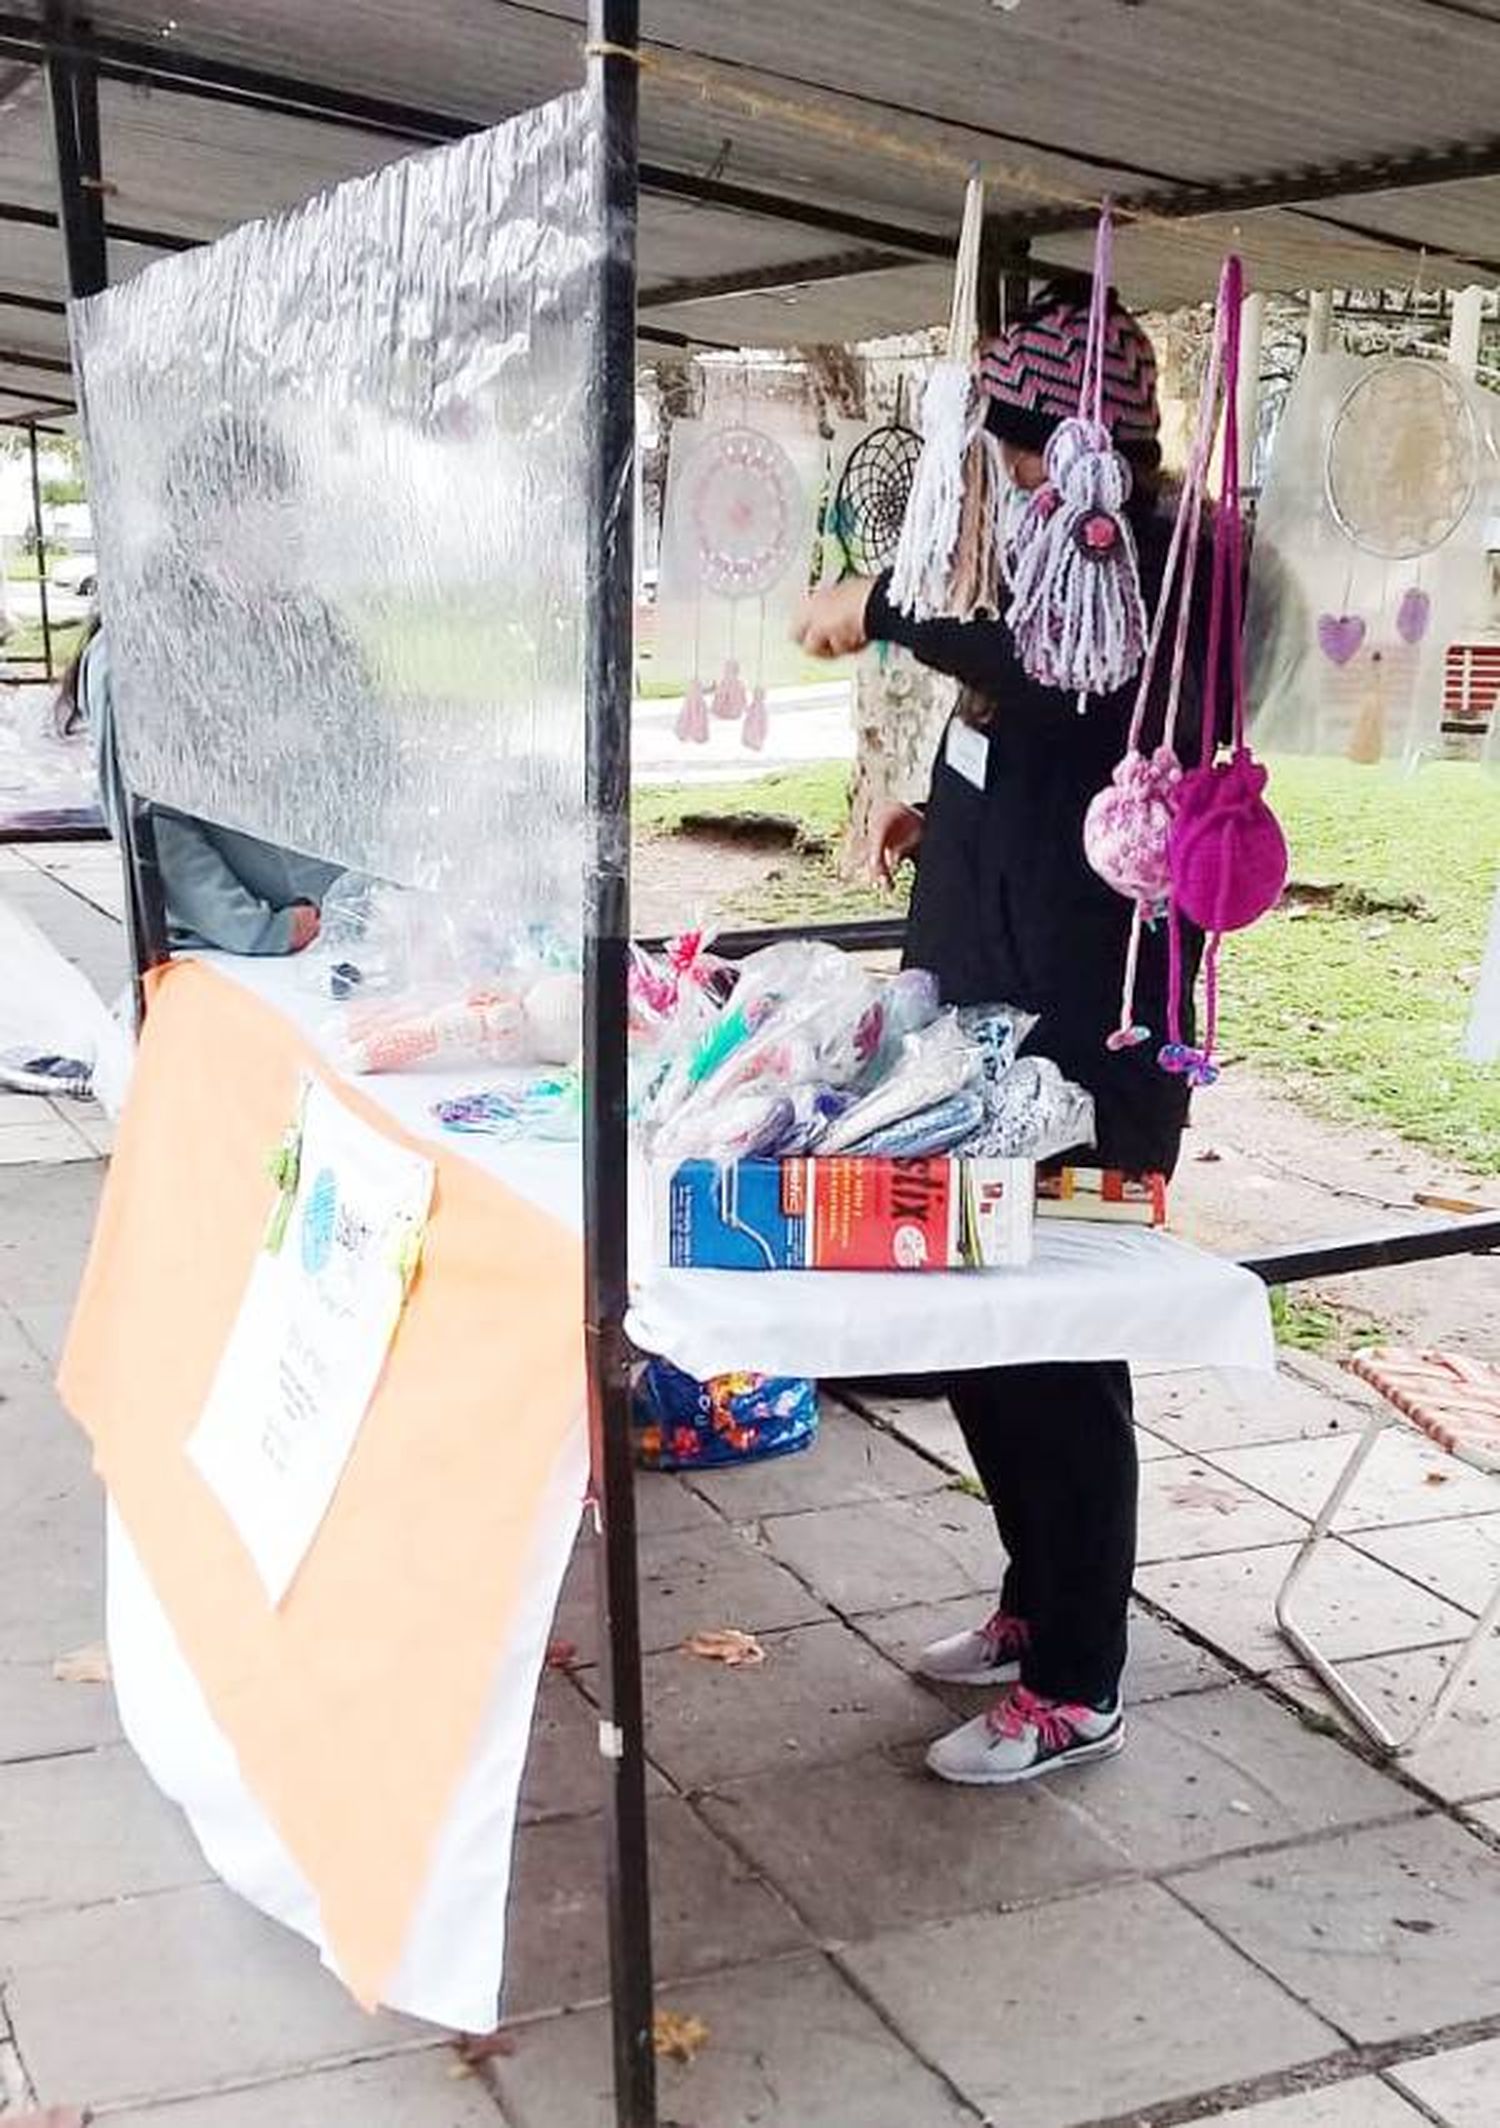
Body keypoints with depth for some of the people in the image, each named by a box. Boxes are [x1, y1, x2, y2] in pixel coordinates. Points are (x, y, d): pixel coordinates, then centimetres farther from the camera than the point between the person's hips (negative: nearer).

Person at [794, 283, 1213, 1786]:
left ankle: (1075, 1690, 15)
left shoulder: (1147, 569, -14)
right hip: (998, 1015, 10)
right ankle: (1036, 1605, 36)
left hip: (1079, 1041, -10)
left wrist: (883, 609, -25)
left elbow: (1056, 675, -38)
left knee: (1053, 1351, -1)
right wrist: (949, 818, 11)